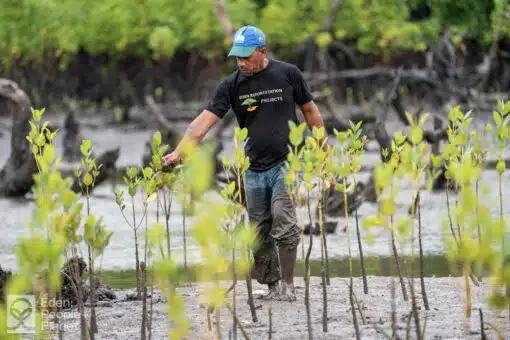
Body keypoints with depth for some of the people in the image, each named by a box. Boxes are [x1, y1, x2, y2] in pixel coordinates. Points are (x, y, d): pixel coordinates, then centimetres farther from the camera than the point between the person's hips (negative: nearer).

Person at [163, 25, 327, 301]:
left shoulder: (288, 74, -2)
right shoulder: (232, 85, 0)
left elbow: (310, 111, 10)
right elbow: (206, 119, -8)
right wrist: (179, 151, -19)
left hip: (286, 164, -3)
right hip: (255, 170, 3)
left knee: (284, 222, -17)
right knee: (260, 235, 4)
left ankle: (288, 285, -11)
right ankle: (271, 286, 14)